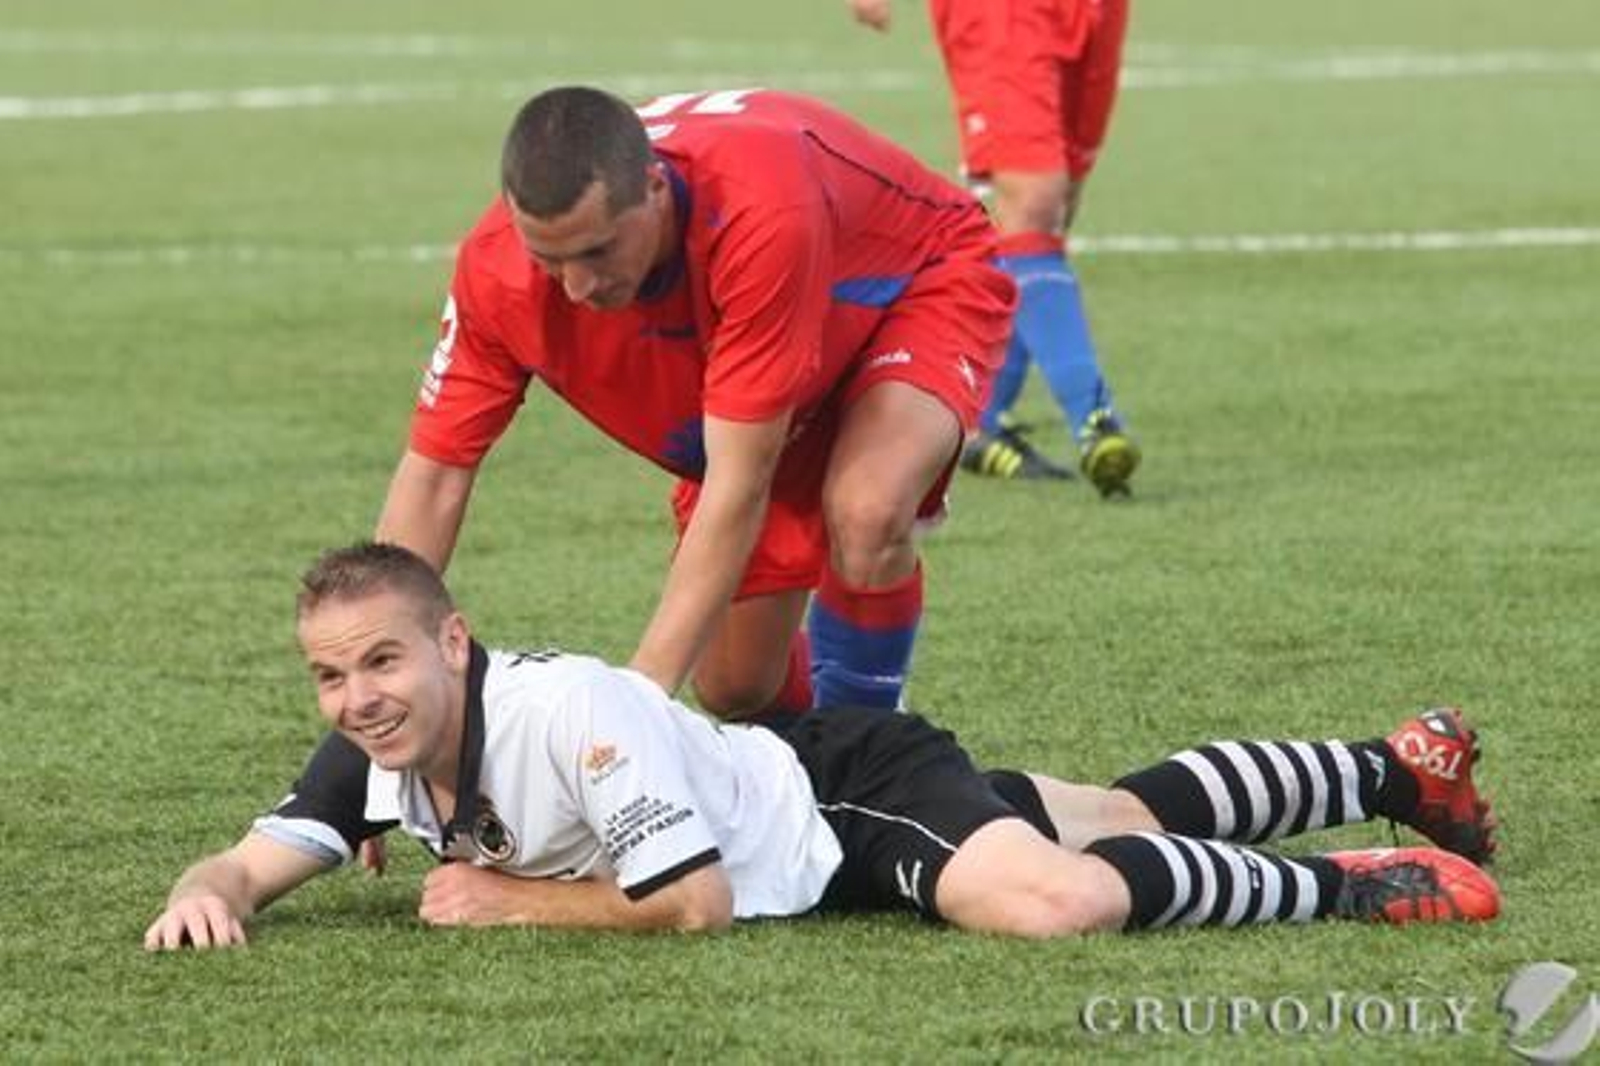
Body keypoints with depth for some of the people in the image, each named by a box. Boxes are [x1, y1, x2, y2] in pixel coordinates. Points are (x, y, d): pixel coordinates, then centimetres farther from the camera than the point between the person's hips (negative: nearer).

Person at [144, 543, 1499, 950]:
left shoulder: (565, 715, -35)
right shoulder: (371, 758, -13)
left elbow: (694, 899, -33)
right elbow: (253, 859, -9)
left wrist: (514, 902, -26)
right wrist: (207, 896, -32)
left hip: (858, 791, -8)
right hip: (798, 826, 8)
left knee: (1045, 902, -36)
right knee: (1143, 816, 21)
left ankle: (1346, 886, -14)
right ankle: (1394, 771, 39)